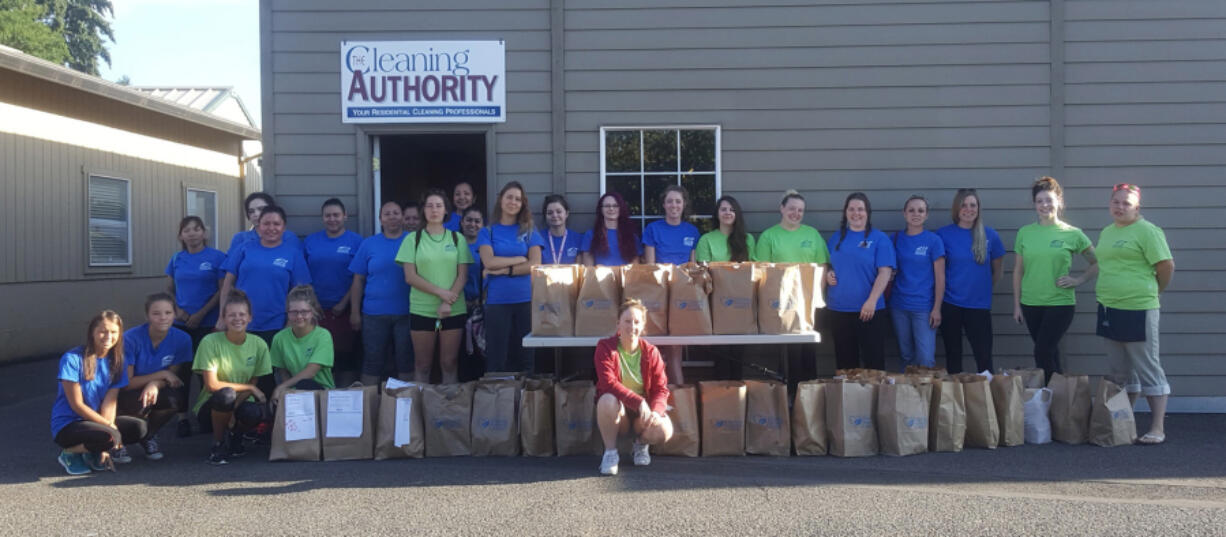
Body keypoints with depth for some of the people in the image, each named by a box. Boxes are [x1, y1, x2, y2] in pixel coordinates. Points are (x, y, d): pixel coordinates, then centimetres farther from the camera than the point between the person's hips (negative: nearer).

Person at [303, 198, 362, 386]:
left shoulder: (355, 241, 2)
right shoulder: (310, 241, 10)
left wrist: (344, 303, -8)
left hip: (342, 309, -2)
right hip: (316, 309, 2)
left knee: (345, 354, 2)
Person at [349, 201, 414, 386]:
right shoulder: (369, 244, 6)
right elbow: (358, 281, 7)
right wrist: (355, 312, 3)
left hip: (406, 314, -1)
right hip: (374, 314, 1)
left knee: (406, 362, 6)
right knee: (372, 364, 6)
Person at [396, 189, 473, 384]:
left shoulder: (457, 238, 8)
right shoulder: (413, 239, 5)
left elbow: (463, 275, 3)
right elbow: (410, 277, -2)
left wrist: (448, 302, -12)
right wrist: (440, 292, -11)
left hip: (453, 310, 1)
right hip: (421, 309, -1)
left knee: (449, 364, 1)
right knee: (423, 366, 3)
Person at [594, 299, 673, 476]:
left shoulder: (651, 352, -3)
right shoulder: (606, 347, -11)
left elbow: (661, 388, -6)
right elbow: (608, 383, -23)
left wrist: (655, 411, -28)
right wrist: (638, 402, -33)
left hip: (643, 412, 2)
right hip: (618, 410, -2)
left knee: (664, 431, -29)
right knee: (607, 399, -37)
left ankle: (641, 444, 10)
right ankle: (610, 452, -16)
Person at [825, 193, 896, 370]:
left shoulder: (879, 238, -1)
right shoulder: (837, 237, 11)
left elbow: (885, 272, -8)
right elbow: (827, 266, 21)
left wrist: (872, 301, -18)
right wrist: (827, 274, -3)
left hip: (868, 310, -4)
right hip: (838, 309, 4)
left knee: (873, 361, -2)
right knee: (845, 361, 10)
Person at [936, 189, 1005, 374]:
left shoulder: (990, 235, 2)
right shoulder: (943, 235, -1)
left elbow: (996, 271, 13)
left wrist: (983, 289, 9)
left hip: (980, 305, 0)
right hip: (950, 305, 0)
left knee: (984, 357, -2)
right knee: (953, 356, 8)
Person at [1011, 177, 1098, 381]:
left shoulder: (1072, 234, -2)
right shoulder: (1024, 233, 5)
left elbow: (1097, 263, 7)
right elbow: (1018, 271, 9)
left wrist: (1078, 280, -6)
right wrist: (1017, 304, 7)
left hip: (1061, 303, -3)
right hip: (1031, 303, 3)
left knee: (1043, 353, -12)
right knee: (1050, 354, 11)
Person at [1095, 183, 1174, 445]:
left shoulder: (1146, 231, -9)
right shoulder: (1106, 232, 16)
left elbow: (1167, 265, -11)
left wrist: (1154, 290, 2)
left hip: (1137, 310, -8)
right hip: (1109, 309, 8)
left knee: (1148, 370, -3)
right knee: (1121, 372, 14)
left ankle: (1158, 429, 2)